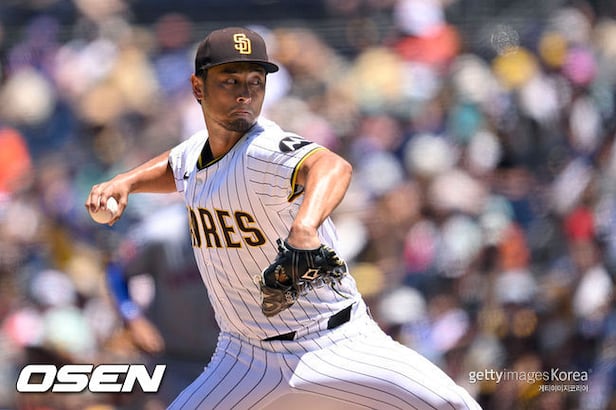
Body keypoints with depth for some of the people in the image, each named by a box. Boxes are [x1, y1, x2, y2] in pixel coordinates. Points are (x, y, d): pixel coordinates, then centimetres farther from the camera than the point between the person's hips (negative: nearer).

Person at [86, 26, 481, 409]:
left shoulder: (269, 150, -20)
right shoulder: (196, 150, 2)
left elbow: (334, 167, -45)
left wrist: (304, 229, -65)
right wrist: (124, 182, 9)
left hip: (338, 345, -6)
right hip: (245, 360, 6)